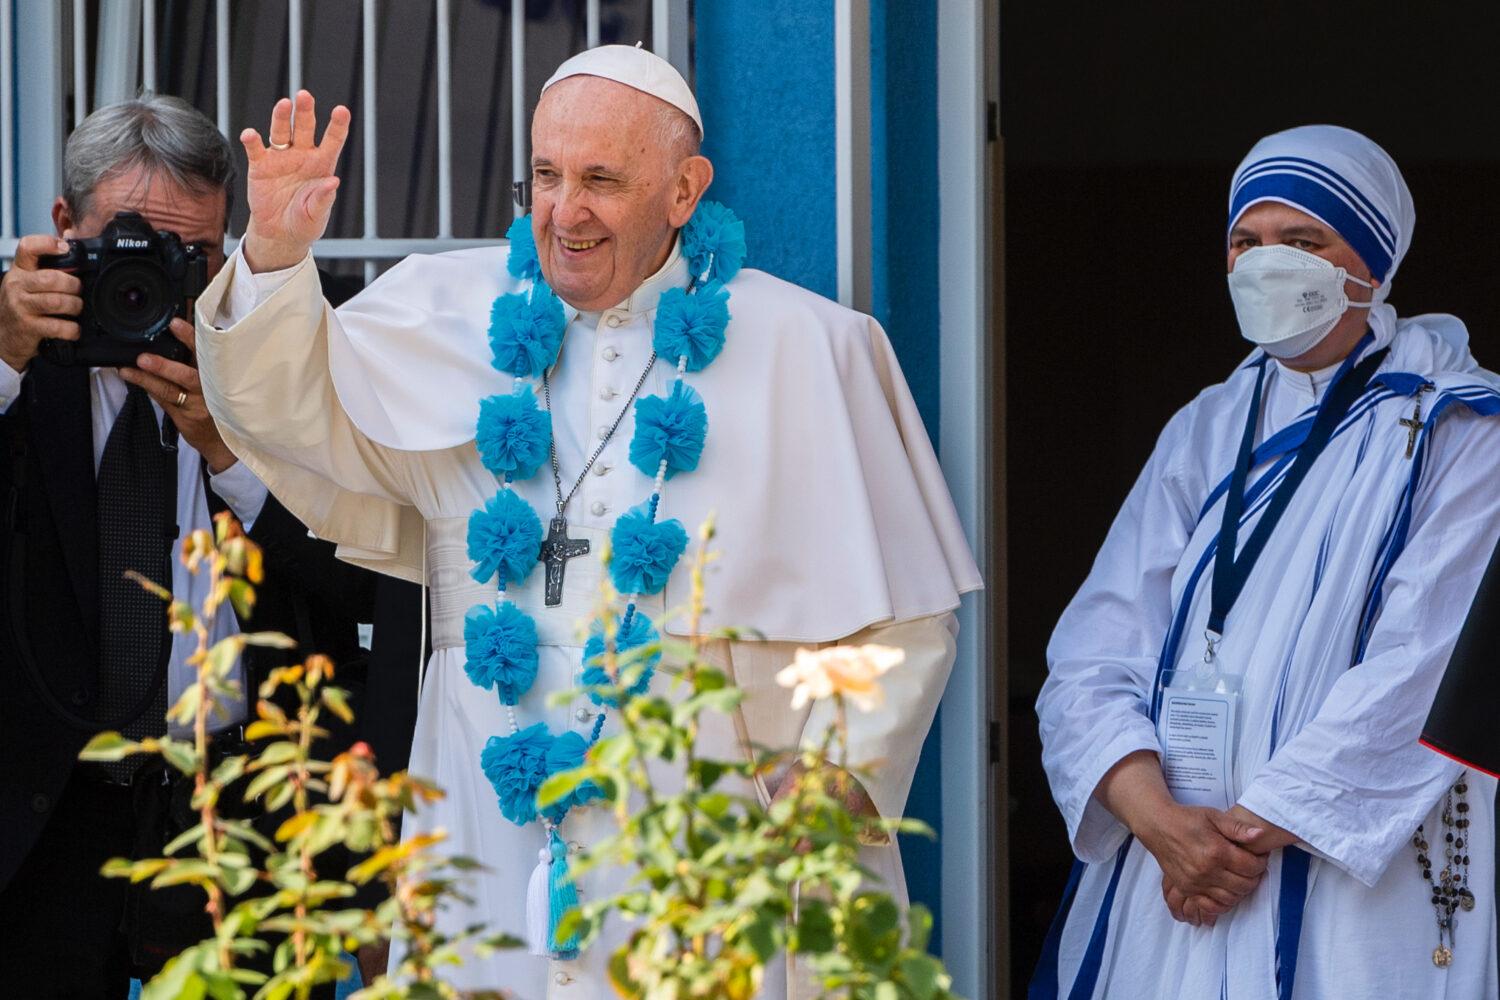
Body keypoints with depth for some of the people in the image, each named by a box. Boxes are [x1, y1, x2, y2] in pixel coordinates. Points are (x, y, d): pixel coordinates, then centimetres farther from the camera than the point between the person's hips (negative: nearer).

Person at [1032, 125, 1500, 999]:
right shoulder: (1207, 431, 13)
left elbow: (1426, 668, -13)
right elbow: (1097, 649, 2)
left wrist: (1260, 826, -16)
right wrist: (1159, 818, -15)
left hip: (1363, 877, -4)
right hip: (1176, 863, 4)